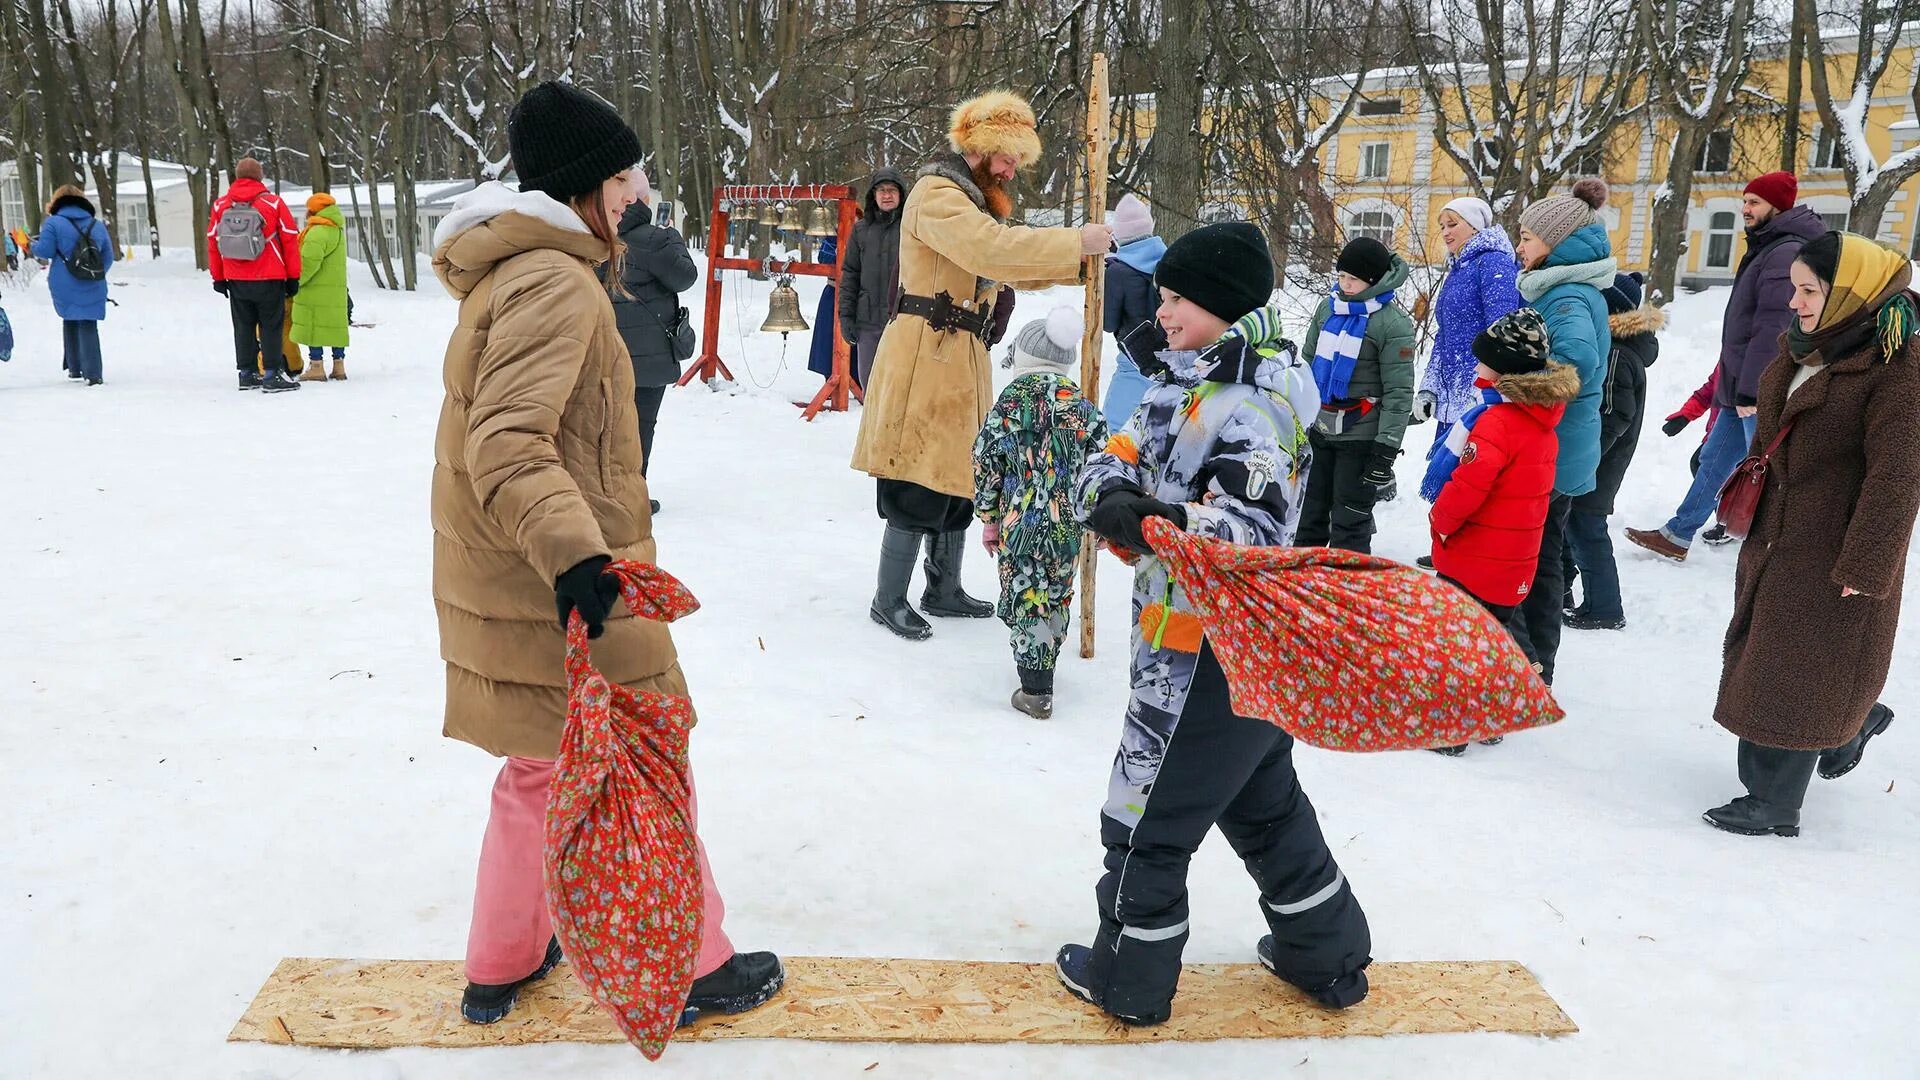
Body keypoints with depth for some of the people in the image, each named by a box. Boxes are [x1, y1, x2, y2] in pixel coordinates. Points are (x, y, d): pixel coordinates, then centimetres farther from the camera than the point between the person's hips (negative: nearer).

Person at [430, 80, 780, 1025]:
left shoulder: (507, 272, 13)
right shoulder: (556, 281, -19)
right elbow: (507, 440, -30)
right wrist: (572, 551, -43)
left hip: (513, 581, 10)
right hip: (562, 592, -10)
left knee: (538, 769, 23)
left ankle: (501, 964, 35)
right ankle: (698, 966, 21)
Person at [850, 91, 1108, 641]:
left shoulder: (973, 199, 23)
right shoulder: (936, 194, -12)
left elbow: (1012, 269, 23)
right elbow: (995, 249, -28)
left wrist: (1079, 261, 8)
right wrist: (1076, 242, -24)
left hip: (961, 359, 10)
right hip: (924, 356, -10)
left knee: (956, 478, 15)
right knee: (918, 485, -6)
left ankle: (943, 589, 28)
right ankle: (888, 600, 6)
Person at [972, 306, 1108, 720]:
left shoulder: (1008, 405, -6)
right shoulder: (1083, 406, 2)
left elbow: (985, 465, -2)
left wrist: (987, 518, 8)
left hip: (1020, 525, -3)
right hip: (1069, 526, 4)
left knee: (1025, 601, 3)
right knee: (1058, 597, 19)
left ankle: (1035, 691, 2)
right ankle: (1043, 668, 35)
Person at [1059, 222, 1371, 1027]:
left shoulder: (1253, 406, -19)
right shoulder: (1183, 386, 10)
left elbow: (1252, 528, -28)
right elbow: (1114, 460, 6)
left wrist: (1175, 525, -44)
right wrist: (1113, 497, -16)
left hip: (1212, 656, -10)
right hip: (1248, 656, 10)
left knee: (1146, 815, 5)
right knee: (1264, 804, 23)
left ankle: (1128, 980, 23)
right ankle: (1327, 957, 39)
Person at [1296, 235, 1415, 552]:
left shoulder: (1393, 323, -14)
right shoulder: (1328, 307, 5)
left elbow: (1399, 392, -14)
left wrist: (1386, 448, -17)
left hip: (1360, 436, -6)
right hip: (1318, 428, 6)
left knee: (1350, 520, 0)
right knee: (1309, 512, 16)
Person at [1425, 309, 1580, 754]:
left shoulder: (1498, 421, -23)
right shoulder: (1542, 419, 6)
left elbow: (1466, 486, -30)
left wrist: (1440, 521, -12)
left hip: (1473, 561, -9)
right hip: (1515, 562, 9)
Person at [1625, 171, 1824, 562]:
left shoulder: (1786, 252, -16)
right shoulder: (1767, 248, 18)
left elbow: (1771, 328, -22)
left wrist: (1751, 389, -23)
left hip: (1761, 390, -11)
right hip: (1743, 386, 11)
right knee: (1713, 460, 15)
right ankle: (1676, 536, 24)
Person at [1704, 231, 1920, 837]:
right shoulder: (1807, 348, 8)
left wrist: (1864, 567, -22)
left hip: (1835, 553, -9)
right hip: (1776, 537, 9)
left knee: (1791, 677, -2)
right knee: (1760, 652, 19)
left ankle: (1773, 805, 10)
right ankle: (1853, 721, 43)